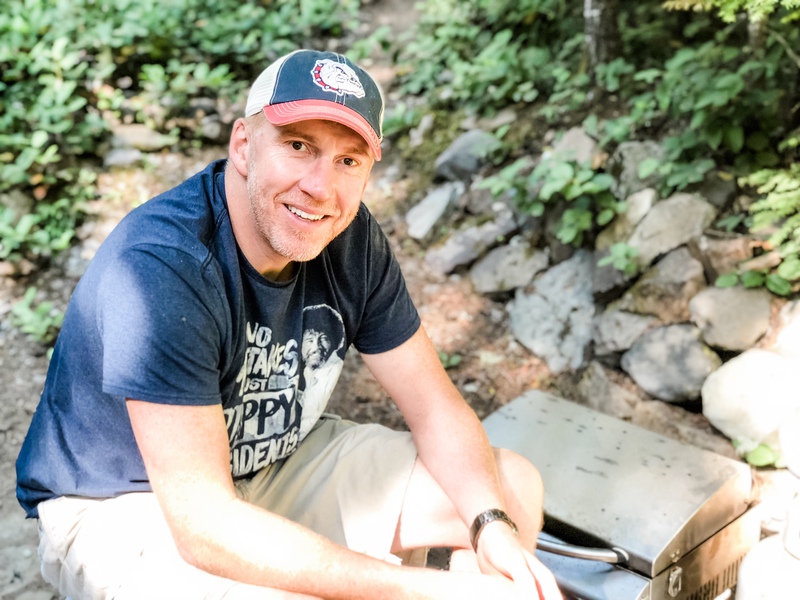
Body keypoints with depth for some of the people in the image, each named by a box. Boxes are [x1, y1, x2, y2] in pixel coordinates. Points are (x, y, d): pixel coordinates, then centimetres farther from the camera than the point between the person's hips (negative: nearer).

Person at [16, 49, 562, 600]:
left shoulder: (351, 239, -11)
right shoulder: (160, 265, -32)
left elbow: (435, 407, -5)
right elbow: (206, 524, -34)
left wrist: (495, 529, -23)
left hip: (277, 462, 6)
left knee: (516, 488, -1)